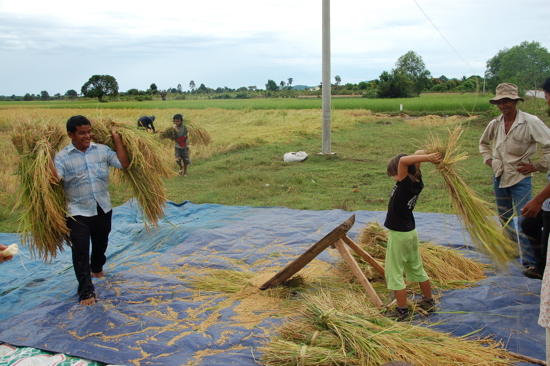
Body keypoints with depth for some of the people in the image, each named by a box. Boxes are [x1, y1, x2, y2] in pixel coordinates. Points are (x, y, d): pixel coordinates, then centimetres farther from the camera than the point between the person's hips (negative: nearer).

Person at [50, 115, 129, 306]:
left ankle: (97, 268, 54)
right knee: (80, 251, -4)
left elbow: (124, 163, -13)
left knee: (101, 243, 24)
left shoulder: (102, 150, -3)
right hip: (78, 212, -3)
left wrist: (116, 138, -11)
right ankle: (86, 291, 7)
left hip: (103, 209, 4)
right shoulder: (62, 156, -10)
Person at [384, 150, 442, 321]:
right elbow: (418, 154, 9)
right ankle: (428, 301, 38)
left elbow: (403, 160, -36)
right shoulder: (418, 184, -1)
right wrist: (426, 156, -10)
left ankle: (402, 311, 10)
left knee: (394, 273, 3)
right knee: (417, 269, 23)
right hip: (411, 232, 9)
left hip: (398, 235, -9)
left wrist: (427, 157, -30)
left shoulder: (405, 184, -22)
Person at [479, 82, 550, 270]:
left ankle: (530, 262, 3)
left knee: (524, 221, -7)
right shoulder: (495, 124, 2)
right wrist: (488, 159, 9)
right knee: (505, 218, 18)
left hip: (520, 178, -6)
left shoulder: (530, 122, -15)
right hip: (499, 177, 6)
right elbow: (483, 142, 22)